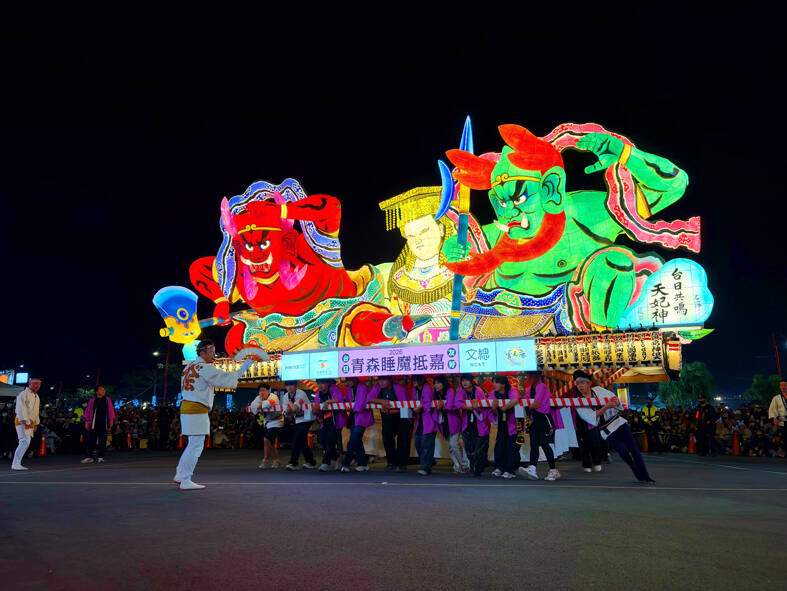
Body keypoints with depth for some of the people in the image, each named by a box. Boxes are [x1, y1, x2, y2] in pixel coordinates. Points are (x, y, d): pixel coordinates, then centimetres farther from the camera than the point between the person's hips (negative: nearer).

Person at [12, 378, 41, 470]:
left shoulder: (37, 397, 19)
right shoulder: (23, 394, -8)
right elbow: (21, 409, -17)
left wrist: (36, 423, 17)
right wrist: (26, 422, -22)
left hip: (30, 423, 9)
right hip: (22, 422, -9)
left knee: (25, 443, 7)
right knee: (25, 441, -17)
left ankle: (16, 464, 12)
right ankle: (16, 464, -16)